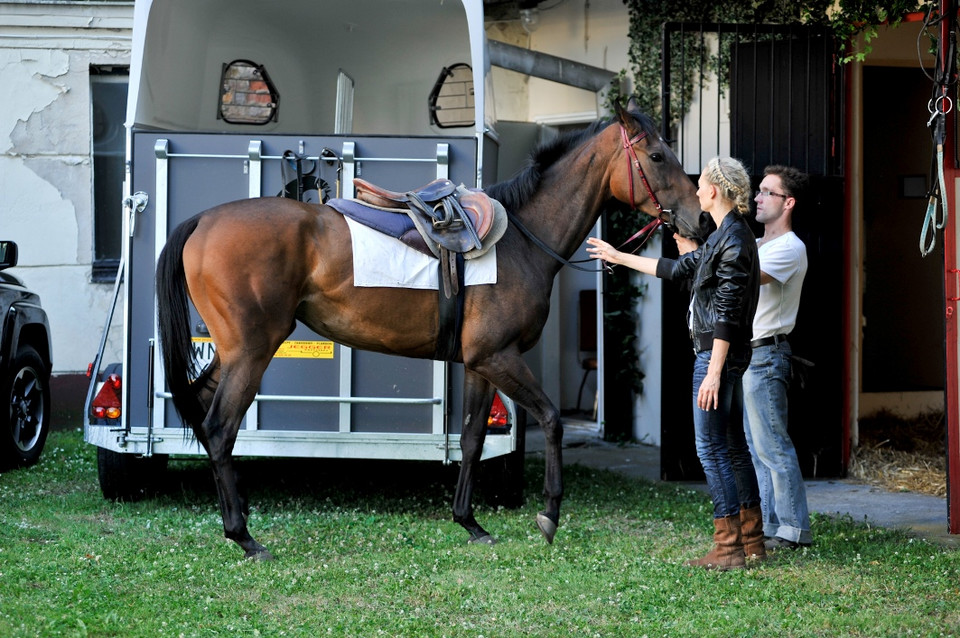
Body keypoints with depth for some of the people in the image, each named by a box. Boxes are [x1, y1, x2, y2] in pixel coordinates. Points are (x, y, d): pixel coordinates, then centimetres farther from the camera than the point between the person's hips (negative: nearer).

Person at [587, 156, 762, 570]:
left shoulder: (733, 239, -17)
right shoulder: (724, 236, 15)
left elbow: (727, 312, -21)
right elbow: (679, 269, 27)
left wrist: (714, 372, -23)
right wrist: (619, 257, 34)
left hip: (718, 353, -11)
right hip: (724, 355, 11)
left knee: (711, 447, -8)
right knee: (733, 445, 13)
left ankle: (728, 548, -7)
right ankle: (752, 540, 18)